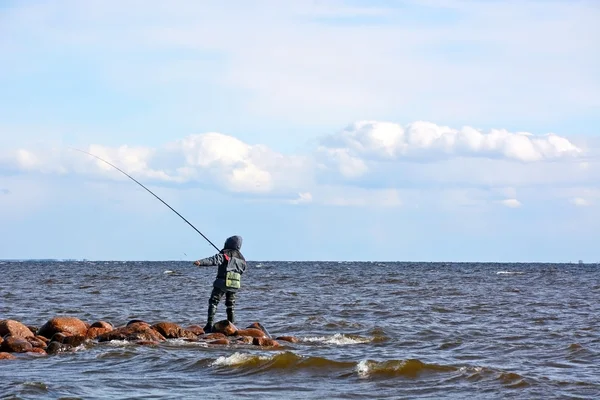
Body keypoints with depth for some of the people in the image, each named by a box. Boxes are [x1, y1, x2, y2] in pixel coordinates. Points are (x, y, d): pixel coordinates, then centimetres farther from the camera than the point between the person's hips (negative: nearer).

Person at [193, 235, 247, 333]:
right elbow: (243, 269, 21)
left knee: (213, 302, -3)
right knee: (231, 305, 20)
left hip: (222, 282, -5)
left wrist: (200, 262, -34)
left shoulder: (224, 254, -8)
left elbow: (214, 260, -23)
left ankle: (210, 325, -15)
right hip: (235, 285, 5)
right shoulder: (241, 258, 9)